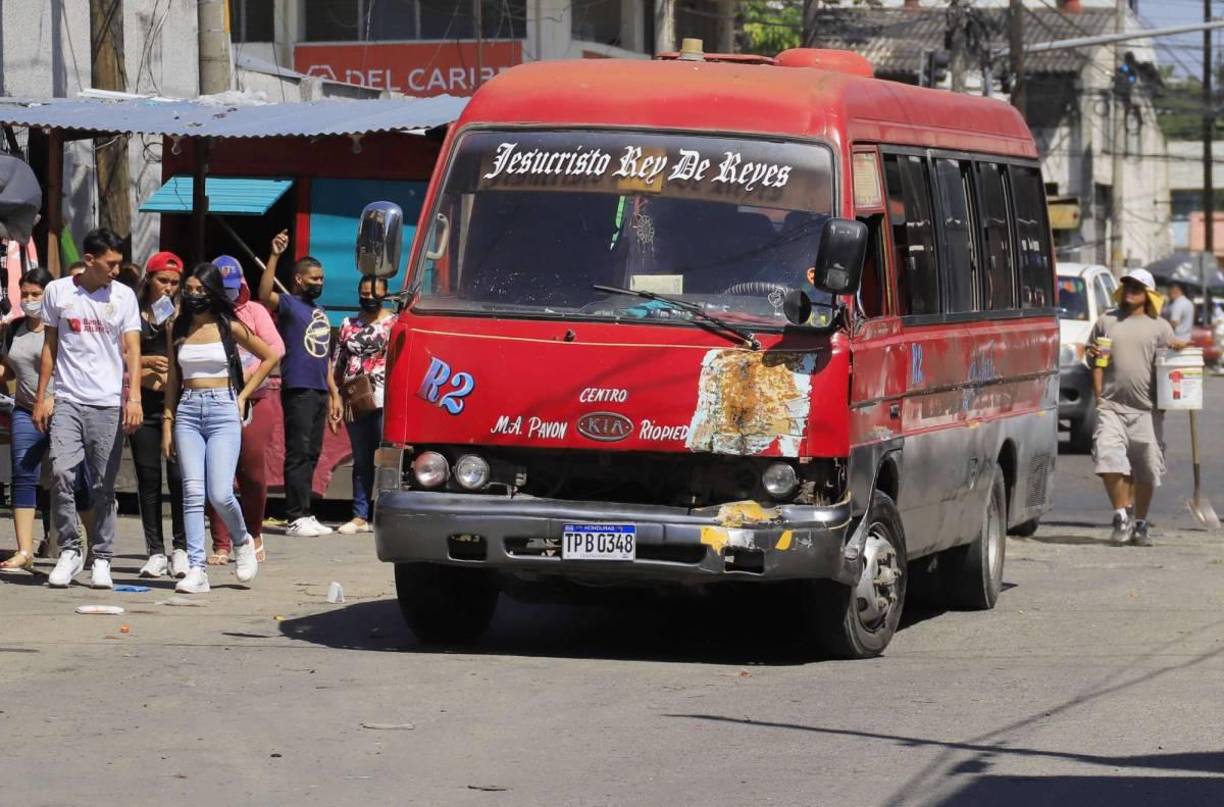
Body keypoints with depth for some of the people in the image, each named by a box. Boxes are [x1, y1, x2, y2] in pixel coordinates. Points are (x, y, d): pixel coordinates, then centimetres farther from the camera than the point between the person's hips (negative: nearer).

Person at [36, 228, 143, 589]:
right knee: (61, 473, -14)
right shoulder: (57, 292, 5)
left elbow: (131, 349, 1)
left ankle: (102, 559, 11)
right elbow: (50, 346, 11)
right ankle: (69, 550, -1)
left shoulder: (123, 296, 5)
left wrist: (133, 396, -11)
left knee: (104, 486, 2)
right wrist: (41, 397, 7)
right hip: (68, 401, 0)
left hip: (110, 404, 0)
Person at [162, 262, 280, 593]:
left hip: (222, 411, -3)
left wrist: (243, 395, 5)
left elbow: (270, 357, 11)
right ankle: (196, 569, -8)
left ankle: (242, 542, 19)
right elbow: (173, 380, 14)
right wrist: (168, 422, 7)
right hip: (188, 412, 3)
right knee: (193, 492, -7)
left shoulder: (229, 327, 2)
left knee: (220, 494, -12)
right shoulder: (178, 330, 10)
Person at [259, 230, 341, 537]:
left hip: (320, 392, 8)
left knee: (311, 454, 8)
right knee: (298, 453, -9)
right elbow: (265, 295, -24)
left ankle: (305, 515, 12)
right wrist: (274, 256, -31)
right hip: (298, 389, -8)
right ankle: (296, 518, -11)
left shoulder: (320, 312, 22)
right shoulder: (288, 305, -1)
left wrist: (334, 394, 22)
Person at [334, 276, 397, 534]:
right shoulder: (348, 325, 16)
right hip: (355, 403, 5)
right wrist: (337, 397, 9)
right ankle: (360, 516, 11)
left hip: (385, 401, -5)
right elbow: (338, 365, 18)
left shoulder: (394, 323, 3)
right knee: (361, 461, 8)